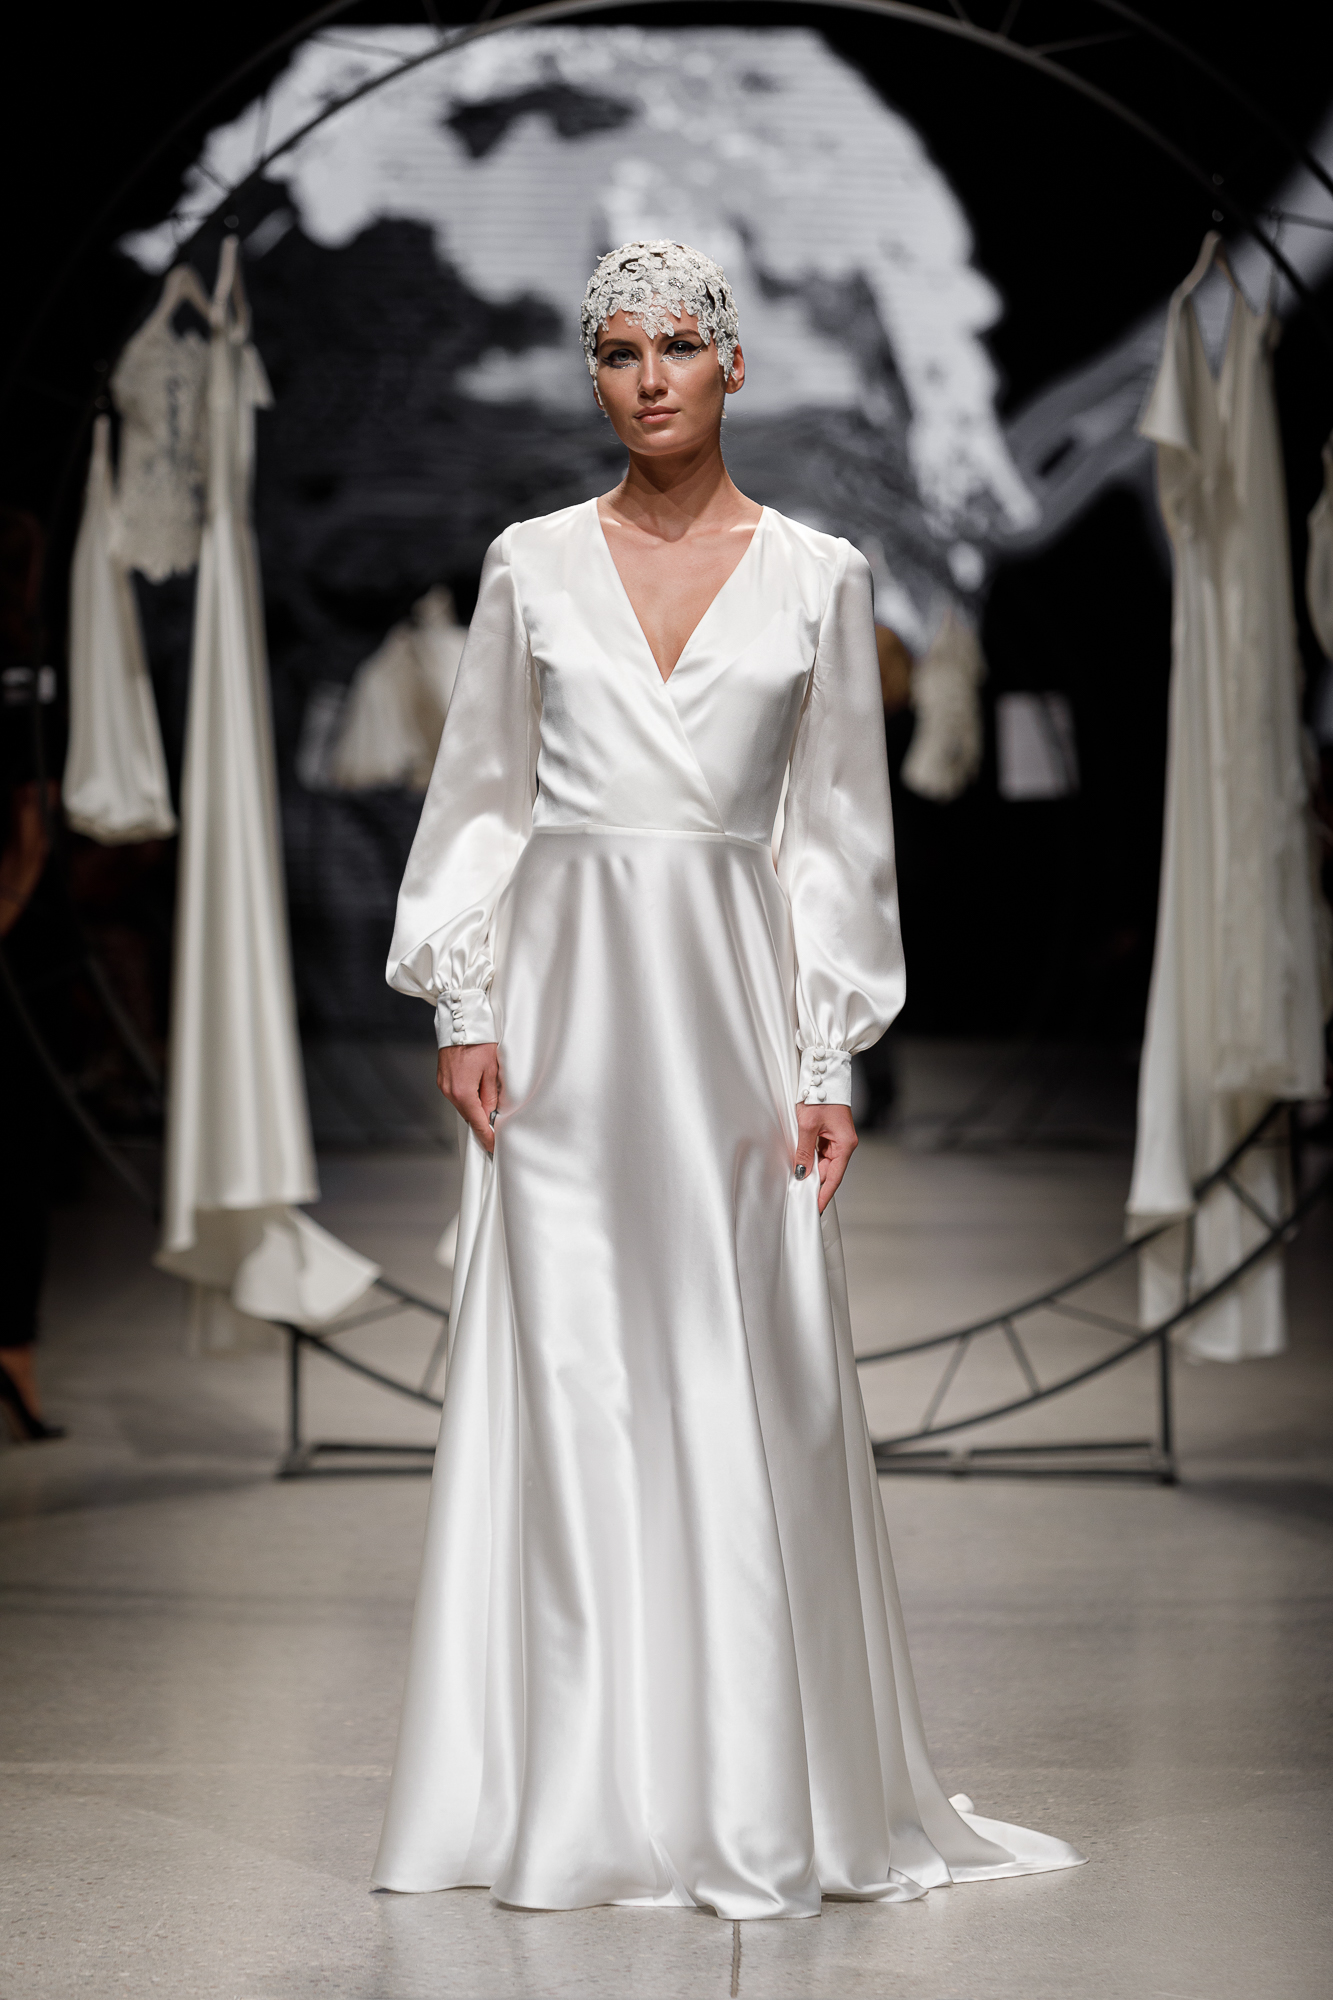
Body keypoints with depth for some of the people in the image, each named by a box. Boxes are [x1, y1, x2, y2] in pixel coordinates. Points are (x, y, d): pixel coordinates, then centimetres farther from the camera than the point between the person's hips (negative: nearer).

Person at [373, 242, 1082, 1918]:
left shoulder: (817, 576, 4)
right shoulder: (532, 567, 6)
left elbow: (839, 833, 4)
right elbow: (478, 801, 8)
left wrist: (827, 1066, -2)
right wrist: (464, 1010, -2)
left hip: (734, 993, 0)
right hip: (565, 998, 1)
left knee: (749, 1387, -1)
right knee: (567, 1381, 0)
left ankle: (758, 1795, 9)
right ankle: (578, 1794, 8)